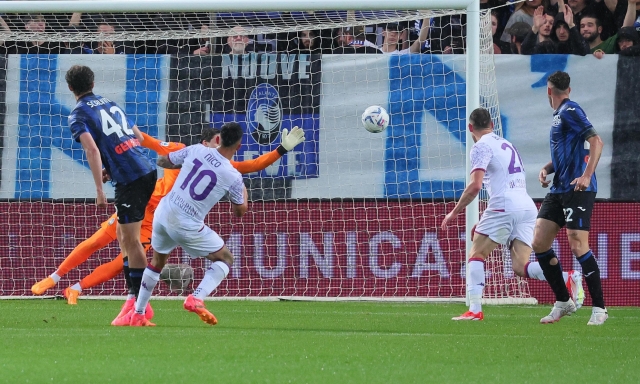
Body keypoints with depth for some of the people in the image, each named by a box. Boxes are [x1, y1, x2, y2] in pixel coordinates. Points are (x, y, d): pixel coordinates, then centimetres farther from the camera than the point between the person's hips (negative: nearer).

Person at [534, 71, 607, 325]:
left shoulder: (570, 111, -10)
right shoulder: (559, 115, 18)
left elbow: (596, 141, -19)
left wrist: (586, 176, -26)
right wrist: (547, 169, 10)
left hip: (577, 190, -10)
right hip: (559, 190, 10)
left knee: (578, 246, -13)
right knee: (539, 243, 5)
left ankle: (599, 308, -6)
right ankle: (563, 302, 14)